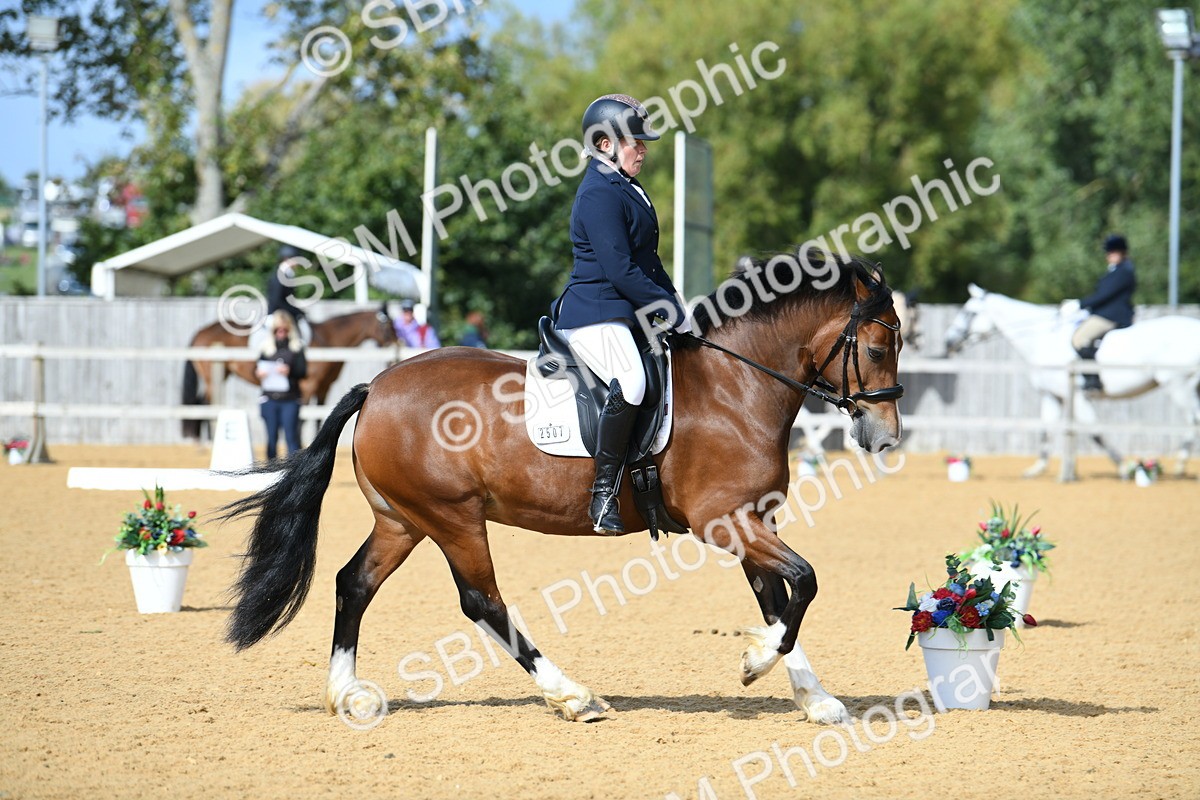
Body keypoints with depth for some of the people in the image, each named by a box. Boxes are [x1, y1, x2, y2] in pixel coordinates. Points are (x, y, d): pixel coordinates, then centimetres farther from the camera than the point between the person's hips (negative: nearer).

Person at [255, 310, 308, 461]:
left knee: (291, 436, -4)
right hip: (270, 399, 2)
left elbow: (303, 371, -3)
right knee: (272, 437, 7)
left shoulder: (296, 347, 2)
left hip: (290, 399, -2)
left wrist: (289, 371, -21)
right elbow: (258, 369, 11)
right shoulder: (266, 348, 7)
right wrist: (259, 372, -11)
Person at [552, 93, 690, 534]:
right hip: (595, 315, -11)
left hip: (627, 314, 11)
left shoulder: (628, 191, 20)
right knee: (631, 383, -34)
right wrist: (671, 313, -16)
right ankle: (603, 493, -28)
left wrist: (673, 299, 11)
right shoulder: (600, 194, -13)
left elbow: (647, 259, 26)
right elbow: (619, 271, -19)